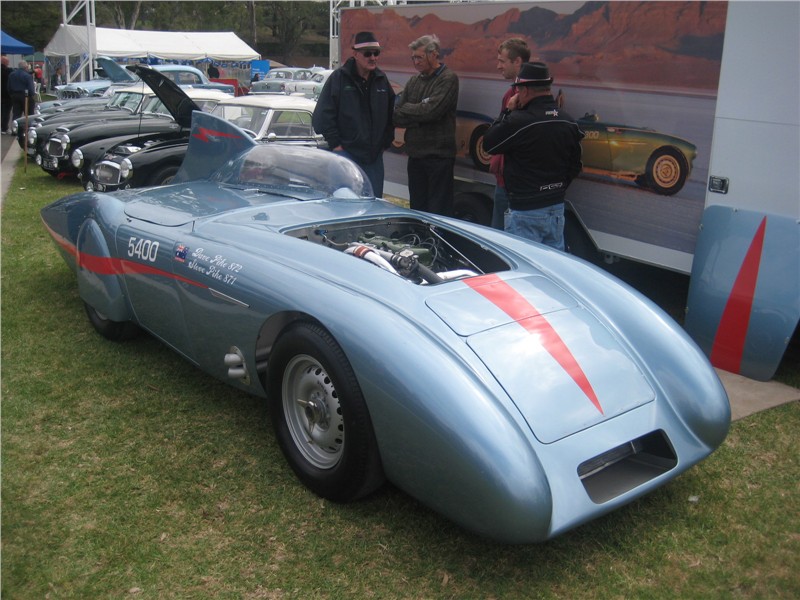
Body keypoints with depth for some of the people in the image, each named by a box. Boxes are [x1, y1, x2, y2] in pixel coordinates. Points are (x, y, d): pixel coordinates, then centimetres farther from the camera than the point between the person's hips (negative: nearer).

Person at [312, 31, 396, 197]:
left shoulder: (381, 80, 9)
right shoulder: (339, 78, -5)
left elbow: (391, 113, 18)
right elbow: (323, 115, -6)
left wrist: (386, 141, 10)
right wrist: (335, 144, -10)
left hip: (374, 155, 5)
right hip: (346, 151, -5)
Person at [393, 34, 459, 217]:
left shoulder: (448, 79, -7)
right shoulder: (414, 80, 13)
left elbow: (430, 111, -20)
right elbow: (396, 117, 5)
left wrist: (405, 108, -4)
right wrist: (420, 117, -11)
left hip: (438, 155, -6)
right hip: (415, 154, 7)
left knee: (439, 211, -1)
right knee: (417, 208, 14)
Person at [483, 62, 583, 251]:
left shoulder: (518, 121, -21)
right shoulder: (569, 122, 4)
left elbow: (488, 144, -6)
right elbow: (575, 166, 12)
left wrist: (507, 112, 1)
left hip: (525, 212, -7)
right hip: (557, 208, 7)